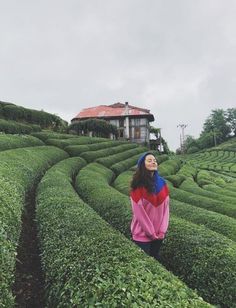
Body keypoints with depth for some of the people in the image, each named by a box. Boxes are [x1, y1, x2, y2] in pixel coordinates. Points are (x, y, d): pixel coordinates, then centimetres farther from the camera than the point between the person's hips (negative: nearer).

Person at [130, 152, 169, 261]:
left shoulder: (162, 183, 0)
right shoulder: (138, 186, -16)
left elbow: (165, 207, 1)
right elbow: (139, 212, -16)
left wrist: (162, 230, -5)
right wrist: (151, 233, -12)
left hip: (158, 234, 5)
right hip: (142, 235, -5)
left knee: (156, 259, 21)